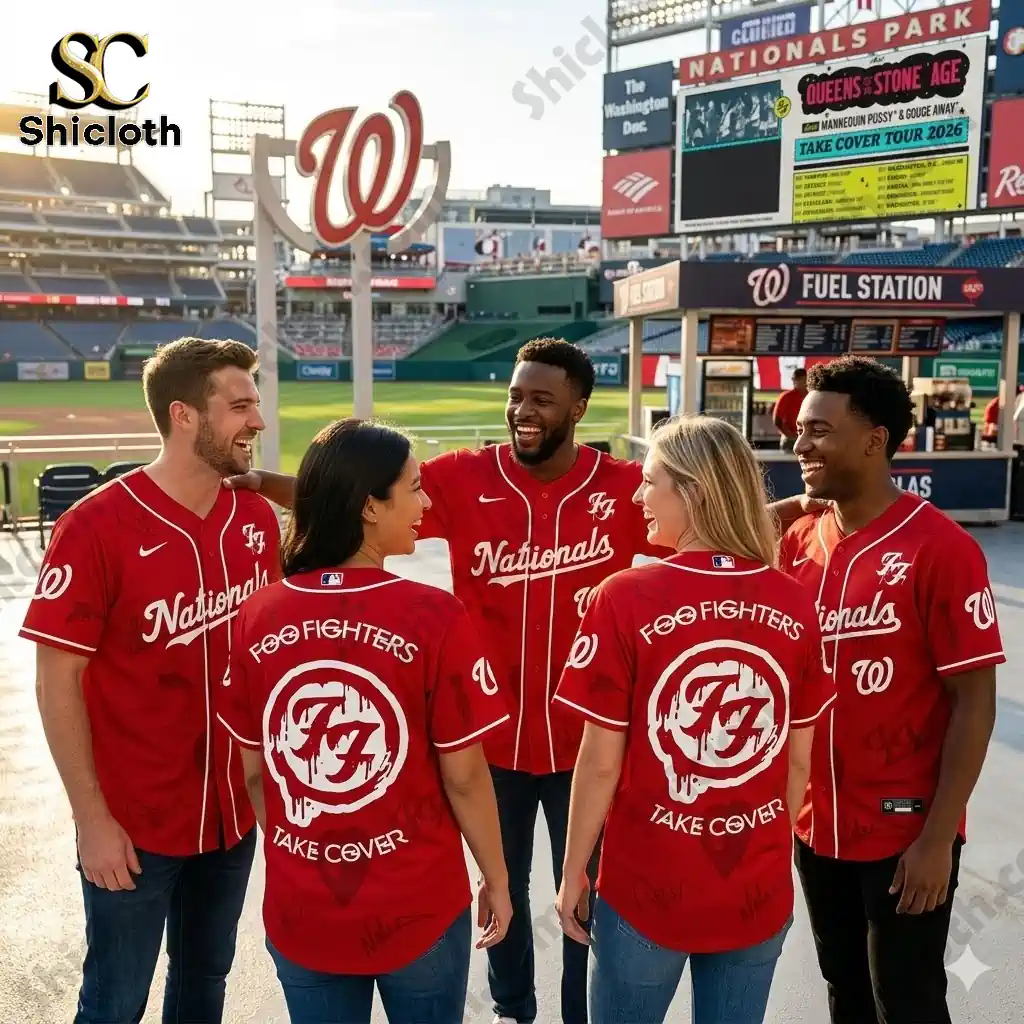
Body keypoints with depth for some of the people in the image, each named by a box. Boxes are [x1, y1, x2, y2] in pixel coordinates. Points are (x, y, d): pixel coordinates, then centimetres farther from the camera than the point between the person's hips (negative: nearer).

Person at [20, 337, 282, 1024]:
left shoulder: (258, 518, -3)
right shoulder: (96, 527, -19)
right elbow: (58, 680, -14)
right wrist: (92, 818, -13)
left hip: (234, 808, 5)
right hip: (134, 820, -5)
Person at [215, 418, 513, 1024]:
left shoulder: (258, 615, -8)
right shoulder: (434, 616, -20)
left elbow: (253, 771, 1)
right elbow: (464, 777, -14)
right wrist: (498, 880, 2)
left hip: (298, 912, 3)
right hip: (419, 907, -3)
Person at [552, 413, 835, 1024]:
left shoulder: (627, 598, -18)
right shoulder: (796, 605, -7)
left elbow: (600, 763, -12)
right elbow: (800, 759, 2)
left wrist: (574, 872, 1)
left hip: (647, 887, -3)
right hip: (761, 892, 3)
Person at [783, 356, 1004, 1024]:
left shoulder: (942, 548, -17)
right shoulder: (799, 541, 1)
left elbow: (974, 703, -15)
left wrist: (938, 837, -15)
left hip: (904, 834, -5)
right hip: (816, 825, 5)